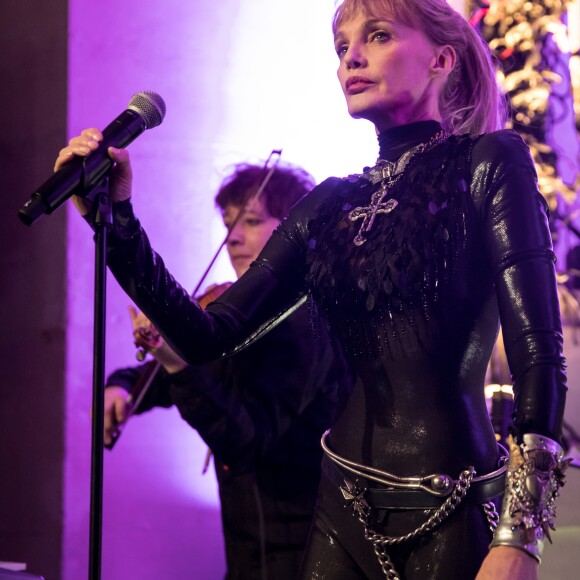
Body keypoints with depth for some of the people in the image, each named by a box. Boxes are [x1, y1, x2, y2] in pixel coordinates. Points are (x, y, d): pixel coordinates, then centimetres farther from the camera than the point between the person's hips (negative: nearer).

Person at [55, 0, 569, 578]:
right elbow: (208, 337, 5)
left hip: (453, 517, -5)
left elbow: (539, 356, -12)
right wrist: (117, 220, -6)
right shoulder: (331, 205, 11)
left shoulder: (490, 163, -4)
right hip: (345, 511, 5)